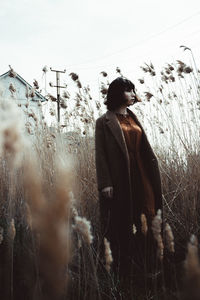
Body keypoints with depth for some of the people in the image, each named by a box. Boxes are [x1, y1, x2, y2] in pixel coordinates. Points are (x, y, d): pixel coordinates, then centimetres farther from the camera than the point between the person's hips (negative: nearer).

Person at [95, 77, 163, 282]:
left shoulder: (133, 118, 15)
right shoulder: (104, 121, -5)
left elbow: (144, 149, 15)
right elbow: (100, 155, -9)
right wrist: (105, 184, -15)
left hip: (140, 177, 6)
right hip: (120, 180, -6)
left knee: (144, 219, 9)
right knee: (122, 225, 4)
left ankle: (145, 265, 23)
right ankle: (123, 268, 19)